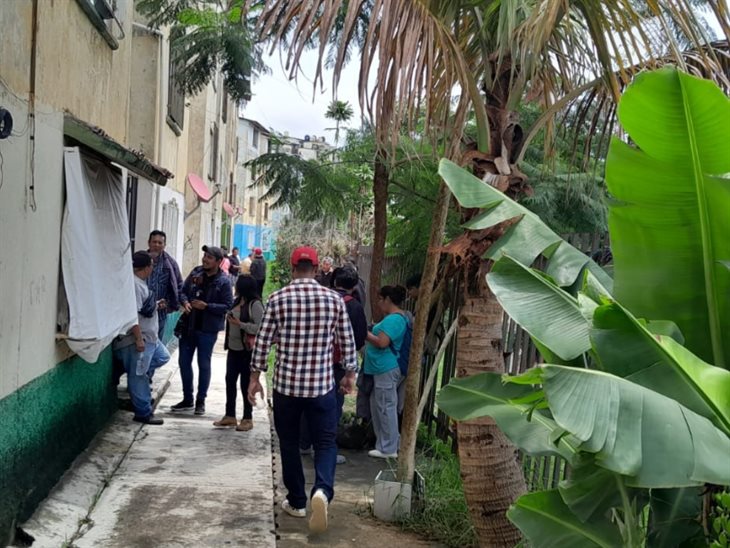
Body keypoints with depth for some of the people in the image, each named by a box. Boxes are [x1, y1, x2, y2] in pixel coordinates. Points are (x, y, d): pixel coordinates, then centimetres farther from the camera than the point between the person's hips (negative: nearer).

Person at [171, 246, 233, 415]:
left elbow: (228, 306, -14)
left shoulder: (223, 281, -11)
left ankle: (201, 401, 20)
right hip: (189, 325, 5)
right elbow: (183, 291, 11)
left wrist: (206, 306, -22)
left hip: (208, 328, -5)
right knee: (184, 362, 11)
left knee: (204, 364, 6)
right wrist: (185, 302, -10)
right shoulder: (196, 272, 3)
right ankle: (187, 399, 25)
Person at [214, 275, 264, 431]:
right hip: (233, 348, 8)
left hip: (247, 350, -8)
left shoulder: (255, 304, -15)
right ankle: (230, 415, 22)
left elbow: (261, 327, -22)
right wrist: (229, 319, 3)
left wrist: (240, 324, -20)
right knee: (230, 381, 11)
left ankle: (247, 419, 13)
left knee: (246, 383, 1)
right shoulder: (237, 301, 8)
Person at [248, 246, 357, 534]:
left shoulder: (277, 298, -5)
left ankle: (297, 501, 24)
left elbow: (263, 342, -3)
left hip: (285, 384, 0)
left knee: (289, 444, 16)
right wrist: (350, 374, 17)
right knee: (325, 442, 8)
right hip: (322, 384, 0)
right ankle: (322, 491, -17)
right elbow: (347, 342, 4)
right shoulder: (334, 299, -2)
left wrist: (255, 378, 7)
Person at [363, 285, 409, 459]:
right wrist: (371, 332, 17)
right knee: (378, 406, 17)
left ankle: (389, 449, 2)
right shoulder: (397, 317, 18)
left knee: (386, 407, -5)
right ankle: (387, 443, 25)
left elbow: (382, 342, -22)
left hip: (386, 369, -11)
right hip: (383, 368, 11)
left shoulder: (393, 319, -16)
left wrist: (365, 333, -9)